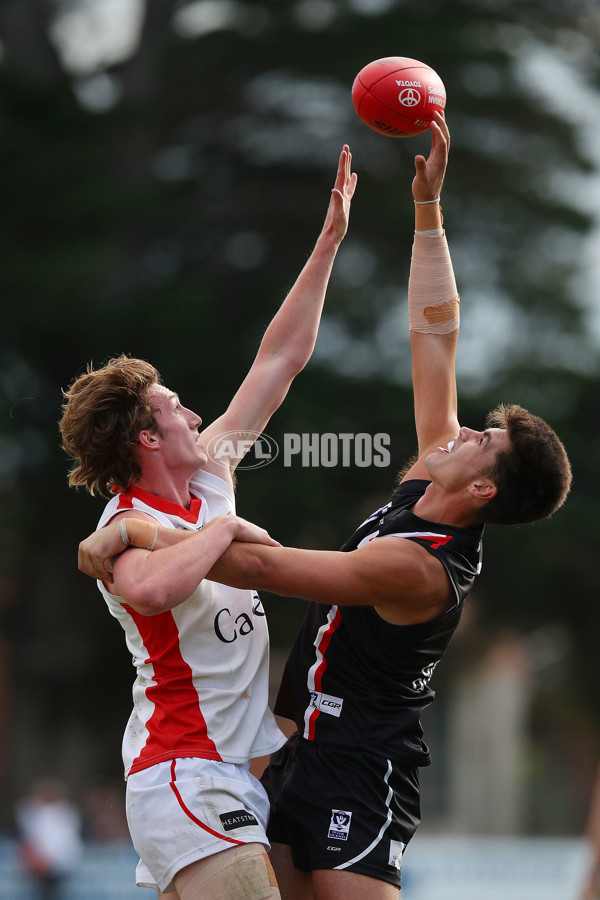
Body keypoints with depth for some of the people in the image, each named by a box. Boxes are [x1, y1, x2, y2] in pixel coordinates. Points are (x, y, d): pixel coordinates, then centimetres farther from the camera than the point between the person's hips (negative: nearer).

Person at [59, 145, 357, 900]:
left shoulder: (209, 474, 10)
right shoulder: (127, 527, -14)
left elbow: (279, 361, 17)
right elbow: (148, 589, -41)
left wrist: (329, 239, 17)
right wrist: (225, 528, -25)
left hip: (231, 774, 9)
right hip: (185, 777, -9)